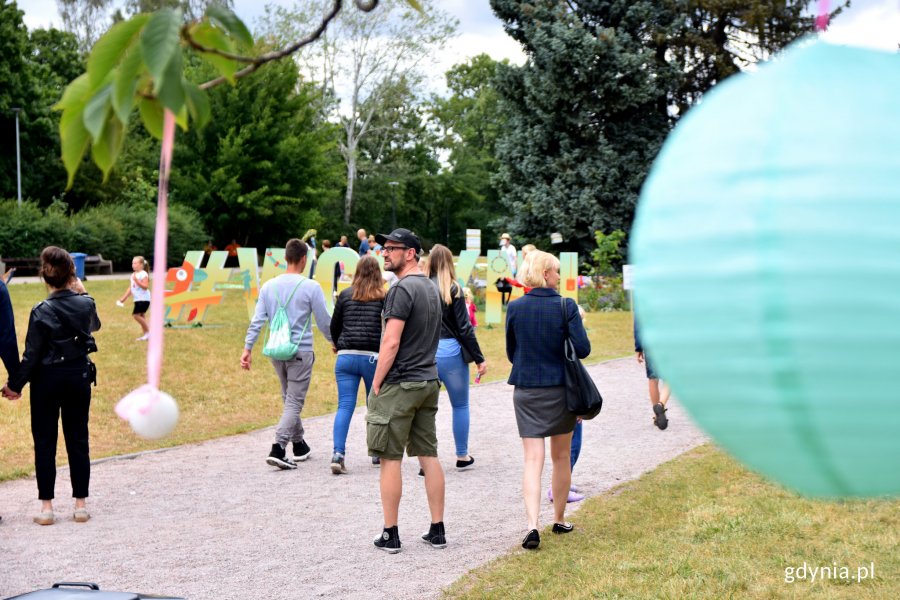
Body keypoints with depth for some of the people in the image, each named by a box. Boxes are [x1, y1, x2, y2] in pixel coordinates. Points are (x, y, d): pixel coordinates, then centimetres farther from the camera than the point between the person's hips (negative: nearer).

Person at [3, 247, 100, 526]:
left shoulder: (41, 312, -15)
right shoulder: (86, 304, -6)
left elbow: (31, 355, -13)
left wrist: (15, 385, -3)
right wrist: (81, 293, 15)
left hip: (47, 379, -3)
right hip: (79, 376, 3)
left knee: (45, 442, 6)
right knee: (77, 440, 10)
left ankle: (46, 506, 6)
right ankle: (80, 504, 12)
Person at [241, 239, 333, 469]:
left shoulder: (268, 286, 3)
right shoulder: (310, 287, -9)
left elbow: (257, 320, 2)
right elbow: (324, 321, -3)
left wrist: (247, 348, 5)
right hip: (301, 351, -5)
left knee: (289, 399, 20)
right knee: (294, 402, -2)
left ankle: (298, 444, 30)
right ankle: (278, 449, -15)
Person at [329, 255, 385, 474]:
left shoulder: (345, 295, 6)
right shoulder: (384, 297, 0)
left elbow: (334, 326, 13)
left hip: (346, 356, 1)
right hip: (374, 357, -1)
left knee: (345, 406, -2)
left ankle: (338, 453, -17)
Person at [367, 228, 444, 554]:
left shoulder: (402, 289, -15)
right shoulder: (431, 288, 15)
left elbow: (391, 343, -19)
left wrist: (376, 384, -13)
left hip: (399, 384, -9)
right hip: (428, 382, 9)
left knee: (390, 458, -1)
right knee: (429, 456, 10)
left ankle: (390, 535, 3)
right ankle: (437, 530, 13)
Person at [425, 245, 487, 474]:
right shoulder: (453, 290, -7)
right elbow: (464, 328, -7)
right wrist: (479, 358, -1)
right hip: (450, 352, -2)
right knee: (460, 405, 14)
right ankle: (462, 457, 21)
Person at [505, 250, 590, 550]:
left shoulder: (515, 308, -3)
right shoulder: (566, 306, -11)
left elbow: (511, 352, 6)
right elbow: (583, 348, -13)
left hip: (526, 390, 1)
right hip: (561, 389, -1)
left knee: (533, 460, 0)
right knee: (561, 457, 16)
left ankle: (532, 525, -16)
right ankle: (559, 519, 27)